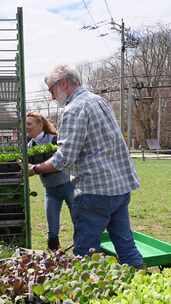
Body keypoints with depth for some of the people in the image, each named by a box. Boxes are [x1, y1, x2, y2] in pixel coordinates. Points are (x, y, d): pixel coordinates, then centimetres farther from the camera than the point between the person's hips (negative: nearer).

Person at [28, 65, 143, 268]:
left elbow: (65, 158, -20)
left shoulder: (75, 109, -13)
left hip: (96, 190, -9)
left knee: (85, 253, 3)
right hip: (122, 186, 9)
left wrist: (35, 169, -6)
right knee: (126, 244, 15)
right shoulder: (100, 100, 14)